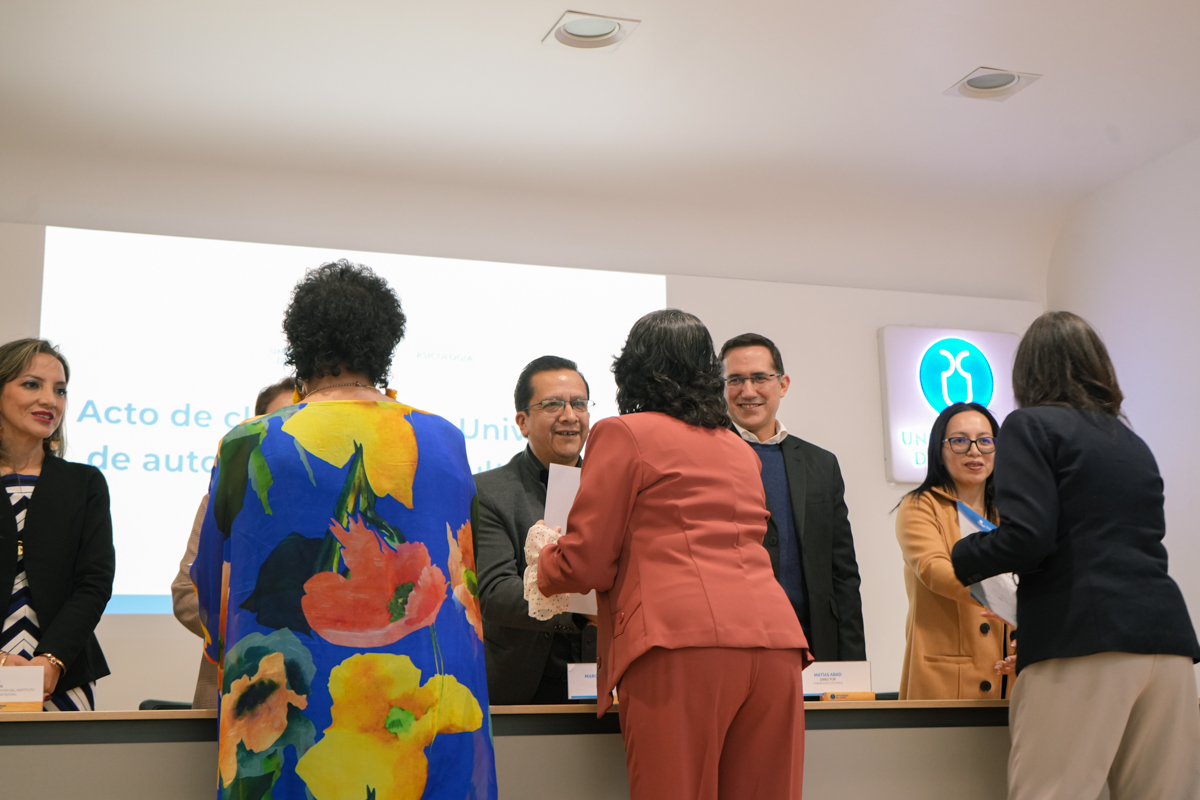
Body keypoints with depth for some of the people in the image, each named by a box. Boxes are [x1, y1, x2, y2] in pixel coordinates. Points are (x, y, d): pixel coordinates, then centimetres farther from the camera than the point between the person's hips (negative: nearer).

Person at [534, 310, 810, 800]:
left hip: (680, 643, -6)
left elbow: (584, 563, 3)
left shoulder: (623, 433, 8)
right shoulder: (741, 450, 27)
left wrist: (544, 563, 26)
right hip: (776, 645, 6)